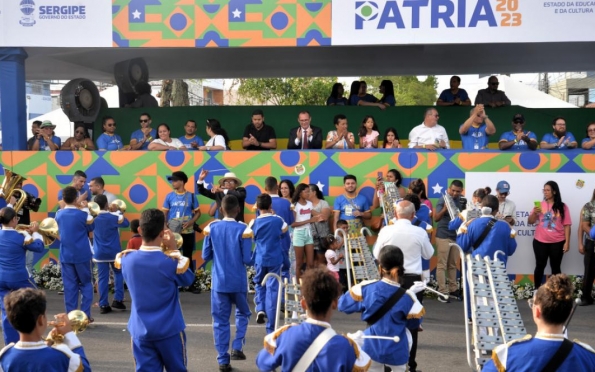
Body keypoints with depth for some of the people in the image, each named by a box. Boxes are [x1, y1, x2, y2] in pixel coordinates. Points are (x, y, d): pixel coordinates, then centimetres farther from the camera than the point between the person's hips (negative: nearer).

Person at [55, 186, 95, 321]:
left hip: (65, 255, 3)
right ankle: (85, 315, 5)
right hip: (81, 255, -3)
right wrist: (86, 209, 7)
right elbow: (91, 227, 4)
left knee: (69, 286, 7)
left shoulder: (59, 215, -1)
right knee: (85, 284, 9)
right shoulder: (82, 214, -13)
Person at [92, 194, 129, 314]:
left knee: (102, 278, 2)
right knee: (118, 273, 16)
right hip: (114, 252, -2)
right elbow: (126, 223, 1)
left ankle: (103, 305, 2)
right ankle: (118, 300, 9)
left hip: (100, 253, 2)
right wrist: (118, 212, 9)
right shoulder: (113, 217, -11)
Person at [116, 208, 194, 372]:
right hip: (169, 330, -3)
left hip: (140, 331, 3)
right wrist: (174, 249, -1)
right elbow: (188, 279, 1)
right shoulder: (170, 261, -17)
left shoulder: (127, 260, -7)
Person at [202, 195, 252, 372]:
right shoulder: (243, 229, -10)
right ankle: (237, 348, 8)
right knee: (242, 313, 22)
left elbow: (205, 257, 4)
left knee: (220, 321, 8)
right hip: (238, 282, -1)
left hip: (219, 282, 1)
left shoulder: (212, 228, -2)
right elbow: (247, 260, -11)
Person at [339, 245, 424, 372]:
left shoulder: (365, 288, -14)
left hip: (371, 348, 1)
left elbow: (343, 305, -2)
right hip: (396, 351, -1)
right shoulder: (407, 297, -17)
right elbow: (414, 324, -1)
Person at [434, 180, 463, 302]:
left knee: (453, 264, 12)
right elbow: (436, 218, -16)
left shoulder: (461, 200, 6)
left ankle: (453, 289, 20)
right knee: (442, 265, -3)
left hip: (456, 236, 5)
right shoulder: (442, 200, -10)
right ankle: (442, 292, -2)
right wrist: (444, 209, -33)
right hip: (443, 236, -5)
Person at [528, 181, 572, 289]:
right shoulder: (540, 205, 3)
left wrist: (567, 242, -6)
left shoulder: (562, 207, -2)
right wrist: (534, 213, -15)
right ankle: (537, 290, 16)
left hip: (557, 243, -1)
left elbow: (567, 225, -1)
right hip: (540, 242, 1)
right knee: (540, 266, 7)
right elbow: (530, 222, 5)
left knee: (555, 267, 7)